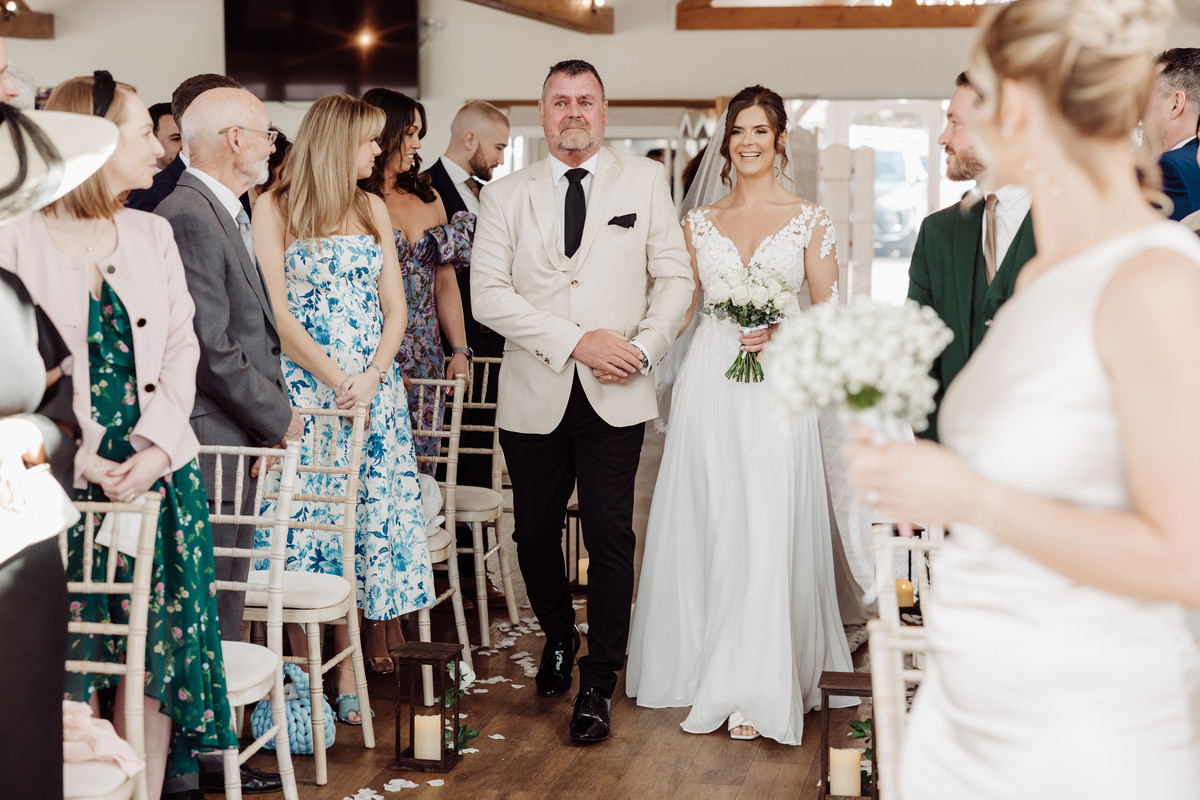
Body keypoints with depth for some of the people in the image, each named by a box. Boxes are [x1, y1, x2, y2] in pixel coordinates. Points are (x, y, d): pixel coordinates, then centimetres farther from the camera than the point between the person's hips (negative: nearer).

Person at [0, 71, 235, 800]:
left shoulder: (151, 233, 10)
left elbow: (182, 347, 6)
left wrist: (155, 451, -8)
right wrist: (87, 462, -14)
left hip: (157, 468, 4)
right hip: (64, 479, -4)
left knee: (158, 642, 6)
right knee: (62, 650, 1)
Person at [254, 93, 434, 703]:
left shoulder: (371, 208, 14)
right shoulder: (274, 208, -1)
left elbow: (395, 305, 9)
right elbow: (277, 312, -8)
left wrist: (372, 376, -7)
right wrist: (336, 379, -14)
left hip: (373, 389, 5)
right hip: (304, 389, -4)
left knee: (363, 523, 1)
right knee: (305, 527, -4)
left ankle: (348, 677, 8)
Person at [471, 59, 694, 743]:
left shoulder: (645, 181, 7)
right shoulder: (506, 196, 6)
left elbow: (676, 277, 6)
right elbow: (488, 296, -4)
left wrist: (644, 348, -10)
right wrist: (575, 341, -13)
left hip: (615, 397, -1)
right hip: (535, 397, 1)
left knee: (611, 537, -5)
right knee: (535, 535, 10)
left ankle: (599, 684, 8)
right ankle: (559, 640, 37)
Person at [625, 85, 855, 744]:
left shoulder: (810, 220, 5)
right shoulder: (699, 222, 11)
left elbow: (828, 313, 5)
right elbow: (682, 306, 13)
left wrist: (781, 331, -12)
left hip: (776, 388, -2)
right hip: (708, 386, 2)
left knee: (767, 533, -5)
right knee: (707, 528, 3)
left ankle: (757, 690, 2)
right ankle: (707, 671, 17)